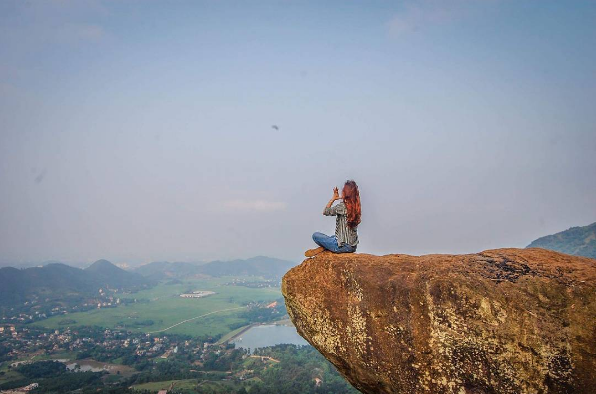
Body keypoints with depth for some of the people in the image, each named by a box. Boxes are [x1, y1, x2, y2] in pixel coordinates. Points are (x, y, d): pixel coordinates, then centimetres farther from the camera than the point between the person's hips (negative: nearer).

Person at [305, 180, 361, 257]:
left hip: (344, 246, -8)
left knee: (315, 235, 3)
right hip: (353, 247, 8)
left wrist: (333, 198, -2)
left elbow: (325, 212, -8)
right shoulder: (355, 207, 3)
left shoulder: (343, 206, -19)